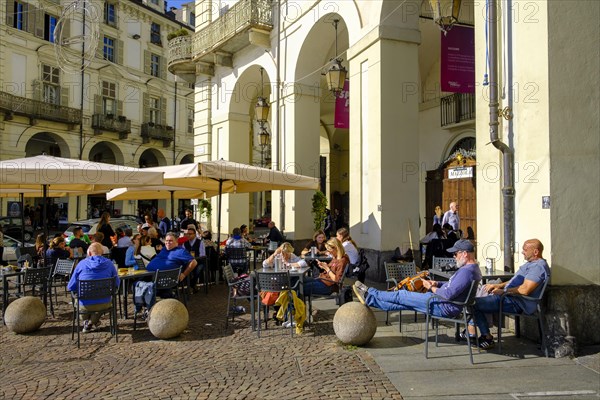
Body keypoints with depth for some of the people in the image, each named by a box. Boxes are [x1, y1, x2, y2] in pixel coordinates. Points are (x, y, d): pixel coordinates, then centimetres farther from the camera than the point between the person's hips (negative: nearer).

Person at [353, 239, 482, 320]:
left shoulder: (466, 271, -24)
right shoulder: (472, 268, 12)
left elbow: (449, 294, -29)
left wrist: (431, 288, -12)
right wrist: (437, 284, 8)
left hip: (445, 307, -10)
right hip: (447, 306, 10)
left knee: (402, 295, -1)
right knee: (404, 303, 10)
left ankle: (369, 294, 13)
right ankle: (370, 300, 16)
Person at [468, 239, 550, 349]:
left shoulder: (538, 266, -17)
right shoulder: (532, 263, 17)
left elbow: (525, 289, -27)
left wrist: (504, 291, -16)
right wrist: (499, 285, 12)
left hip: (518, 303, -11)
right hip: (512, 298, 12)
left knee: (474, 303, -14)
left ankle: (487, 337, -1)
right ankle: (472, 329, 10)